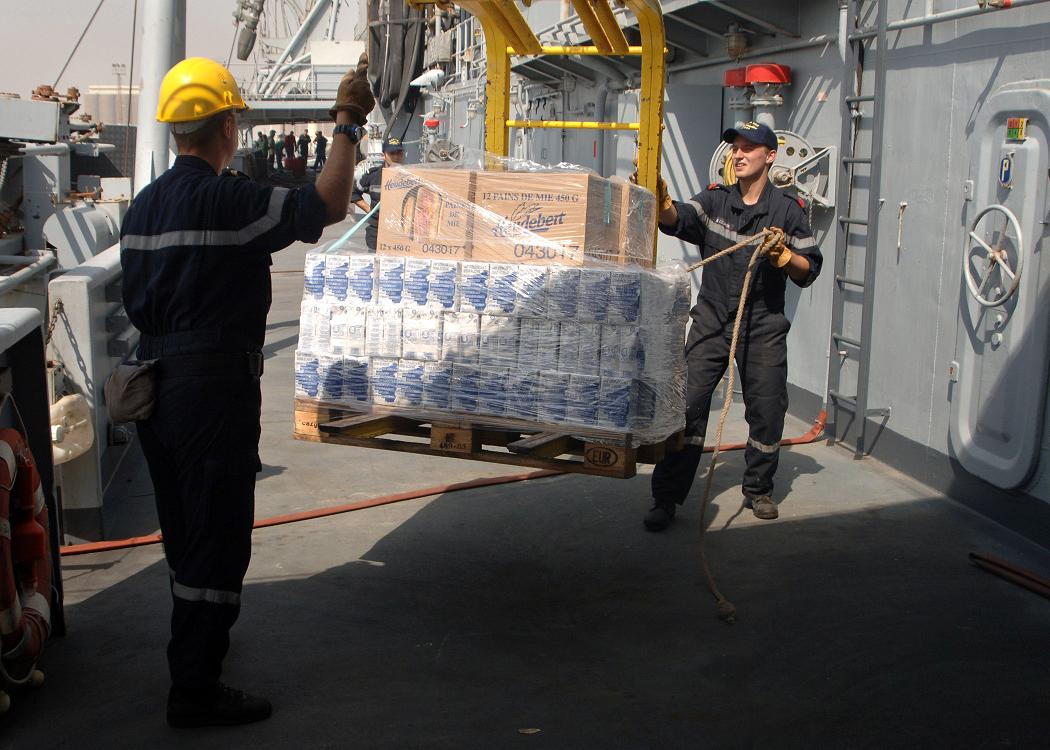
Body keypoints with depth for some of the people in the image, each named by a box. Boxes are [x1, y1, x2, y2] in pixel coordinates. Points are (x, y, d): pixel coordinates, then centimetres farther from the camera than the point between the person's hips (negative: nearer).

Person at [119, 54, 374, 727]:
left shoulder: (144, 206, 9)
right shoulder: (230, 200, -17)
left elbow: (137, 299, 15)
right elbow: (327, 205, -14)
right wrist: (348, 125, -3)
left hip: (156, 382, 9)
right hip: (215, 387, -9)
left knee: (185, 526, 23)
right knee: (217, 536, -1)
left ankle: (197, 642, 43)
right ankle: (196, 690, 5)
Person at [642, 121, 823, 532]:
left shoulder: (787, 209, 2)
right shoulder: (716, 199, 4)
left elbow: (809, 270, 3)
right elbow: (679, 219, -17)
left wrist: (783, 256, -17)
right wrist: (662, 202, -38)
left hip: (763, 327, 0)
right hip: (712, 320, 0)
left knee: (766, 409, 9)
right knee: (688, 404, -7)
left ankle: (758, 489, 30)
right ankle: (666, 497, -1)